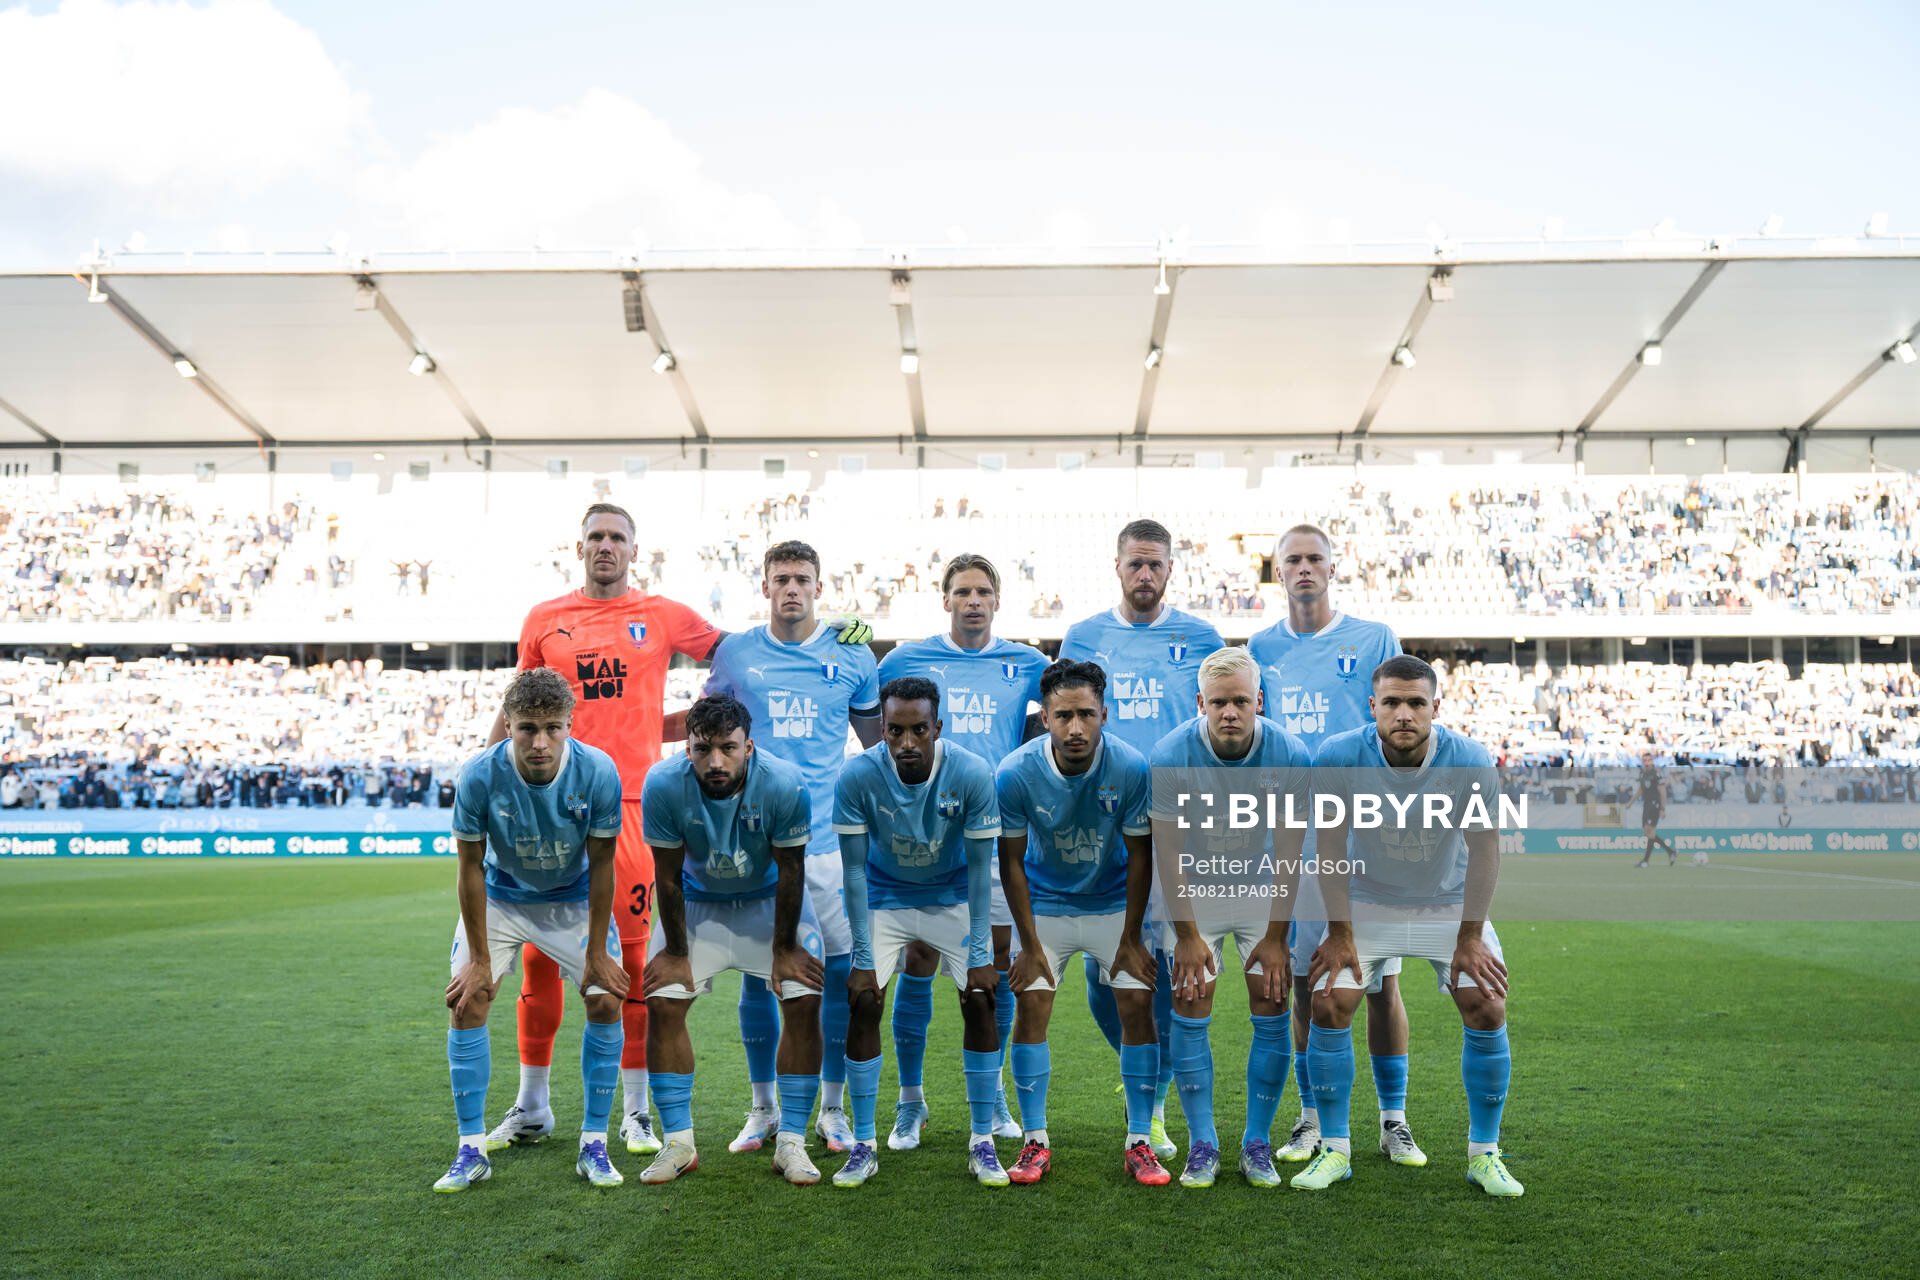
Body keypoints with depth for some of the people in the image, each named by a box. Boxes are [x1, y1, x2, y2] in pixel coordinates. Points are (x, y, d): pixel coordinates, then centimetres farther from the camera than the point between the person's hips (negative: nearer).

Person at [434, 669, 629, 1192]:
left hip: (575, 900, 0)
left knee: (606, 1001, -11)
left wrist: (597, 952, -13)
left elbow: (600, 864, -16)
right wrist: (479, 958, -14)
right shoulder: (480, 776, -29)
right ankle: (471, 1150, 1)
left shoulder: (598, 772, -28)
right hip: (500, 897, 0)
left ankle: (594, 1145, 3)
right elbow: (471, 867, -17)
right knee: (467, 1004, -13)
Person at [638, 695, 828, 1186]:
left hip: (770, 900, -1)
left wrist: (784, 948, -11)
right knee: (662, 1003, -9)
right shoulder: (664, 786, -29)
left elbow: (790, 872, -18)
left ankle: (791, 1142, -2)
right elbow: (668, 878, -17)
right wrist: (676, 952, -9)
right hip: (698, 901, 1)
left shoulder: (783, 785, -32)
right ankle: (679, 1143, 5)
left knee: (805, 1001, -13)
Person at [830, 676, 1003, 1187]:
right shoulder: (857, 777, -26)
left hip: (954, 899, 0)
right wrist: (863, 958, -19)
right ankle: (863, 1146, 4)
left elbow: (980, 868, -17)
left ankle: (983, 1143, 6)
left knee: (980, 1005, -8)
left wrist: (981, 954, -18)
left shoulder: (972, 774, -27)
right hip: (885, 899, 0)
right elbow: (854, 870, -18)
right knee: (863, 1005, -10)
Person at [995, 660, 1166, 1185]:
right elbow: (1012, 861, -11)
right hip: (1045, 904, 0)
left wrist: (1131, 938, -8)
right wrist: (1030, 944, -9)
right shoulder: (1014, 773, -23)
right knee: (1031, 1010, -6)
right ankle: (1035, 1142, 7)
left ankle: (1138, 1143, 6)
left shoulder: (1131, 768, -24)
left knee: (1138, 1008, -6)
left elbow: (1140, 855, -11)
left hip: (1114, 903, 0)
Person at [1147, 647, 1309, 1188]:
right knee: (1190, 1010, -6)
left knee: (1272, 1012, -4)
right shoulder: (1170, 756, -24)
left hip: (1262, 888, 1)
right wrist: (1188, 935, -12)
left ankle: (1257, 1143, 10)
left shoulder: (1290, 755, -21)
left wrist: (1275, 936, -10)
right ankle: (1202, 1145, 6)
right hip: (1194, 888, -1)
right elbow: (1167, 851, -15)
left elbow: (1287, 852, -12)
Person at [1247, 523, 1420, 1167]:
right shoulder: (1262, 649, 9)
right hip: (1292, 836, 2)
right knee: (1304, 982, 7)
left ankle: (1393, 1120, 14)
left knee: (1381, 981, 1)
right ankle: (1312, 1117, 19)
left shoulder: (1374, 639, 1)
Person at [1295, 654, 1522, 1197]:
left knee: (1488, 1010, -12)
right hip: (1366, 902, 0)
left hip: (1450, 903, 0)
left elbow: (1483, 851, -13)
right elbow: (1330, 848, -13)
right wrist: (1340, 934, -12)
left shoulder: (1471, 761, -23)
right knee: (1328, 1005, -13)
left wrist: (1470, 938, -12)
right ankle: (1335, 1150, 2)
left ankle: (1484, 1154, 6)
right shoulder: (1339, 756, -23)